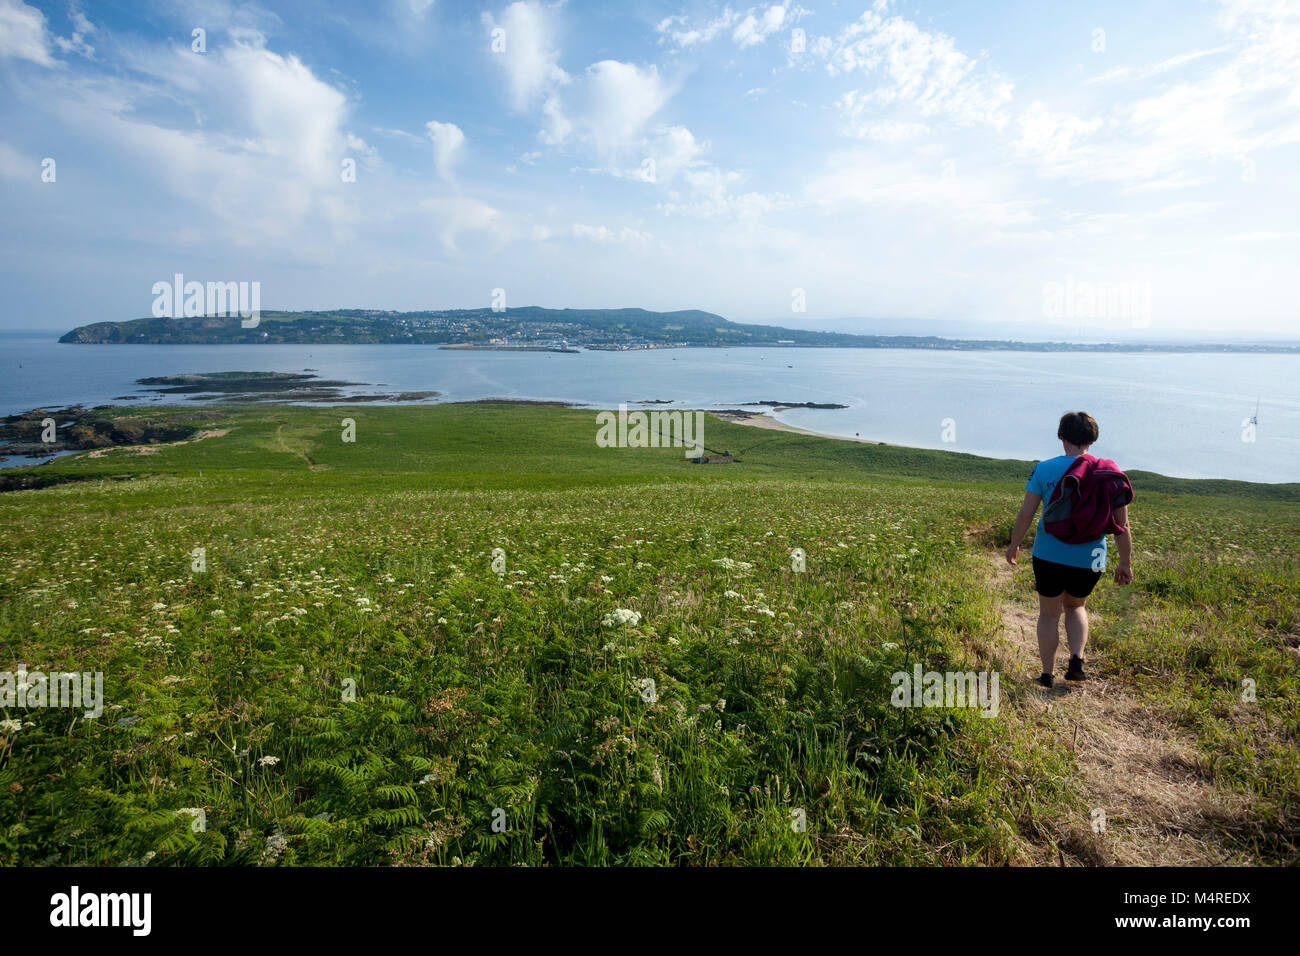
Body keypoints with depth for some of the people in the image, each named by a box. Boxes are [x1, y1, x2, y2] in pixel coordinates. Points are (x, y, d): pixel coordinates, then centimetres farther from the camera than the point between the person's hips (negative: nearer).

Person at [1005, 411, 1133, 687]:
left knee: (1049, 613, 16)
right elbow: (1122, 525, -3)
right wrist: (1126, 563, 8)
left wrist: (1014, 544, 10)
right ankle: (1077, 660, 11)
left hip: (1049, 554, -2)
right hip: (1089, 560, 2)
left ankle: (1048, 674, 22)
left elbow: (1025, 513, -6)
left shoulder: (1044, 469, -8)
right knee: (1076, 606, 28)